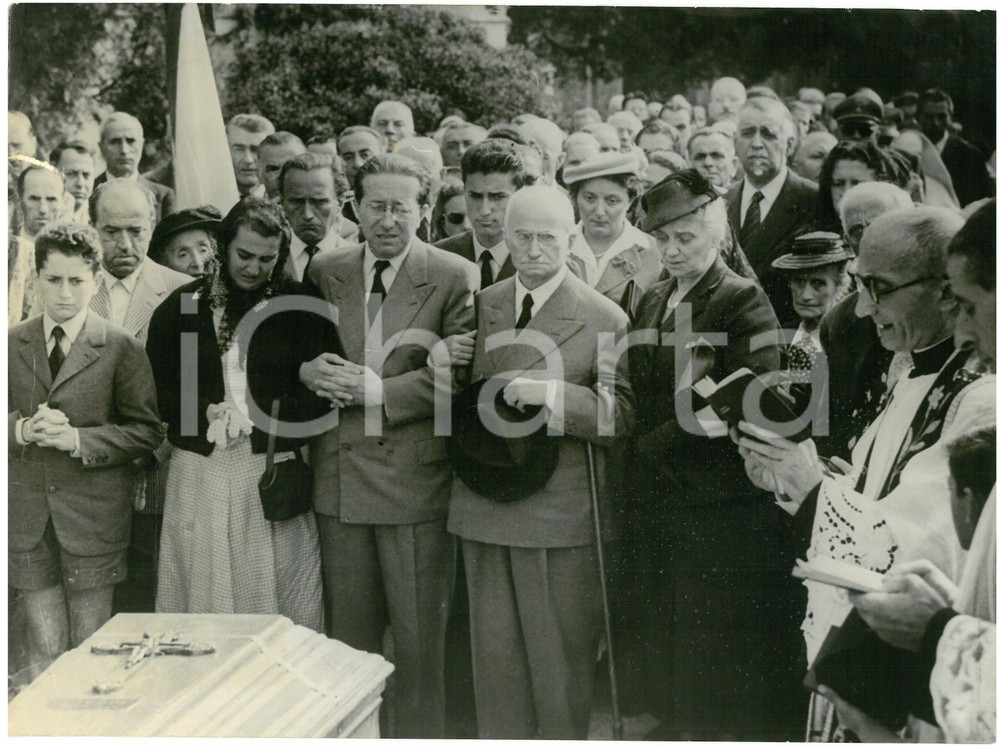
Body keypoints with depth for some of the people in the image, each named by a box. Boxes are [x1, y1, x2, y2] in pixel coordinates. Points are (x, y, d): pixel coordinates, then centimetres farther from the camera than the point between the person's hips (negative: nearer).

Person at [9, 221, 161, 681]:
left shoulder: (121, 349, -3)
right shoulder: (12, 345, 8)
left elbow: (146, 431, -5)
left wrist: (78, 439, -17)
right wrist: (22, 430, -10)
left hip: (92, 518, -2)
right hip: (28, 518, 3)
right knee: (44, 650, 9)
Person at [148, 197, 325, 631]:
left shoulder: (297, 308, 4)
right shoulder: (182, 306, 7)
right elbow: (156, 392, 7)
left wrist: (251, 415, -11)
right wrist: (207, 412, -9)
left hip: (273, 474, -1)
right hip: (200, 474, 1)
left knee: (274, 601, 2)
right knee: (203, 593, 6)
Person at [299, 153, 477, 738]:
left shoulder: (456, 277, -5)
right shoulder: (324, 272, 9)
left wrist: (378, 391, -17)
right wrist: (309, 371, -7)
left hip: (415, 476, -4)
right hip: (340, 475, 4)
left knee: (420, 639, 6)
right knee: (348, 636, 17)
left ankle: (421, 736, 24)